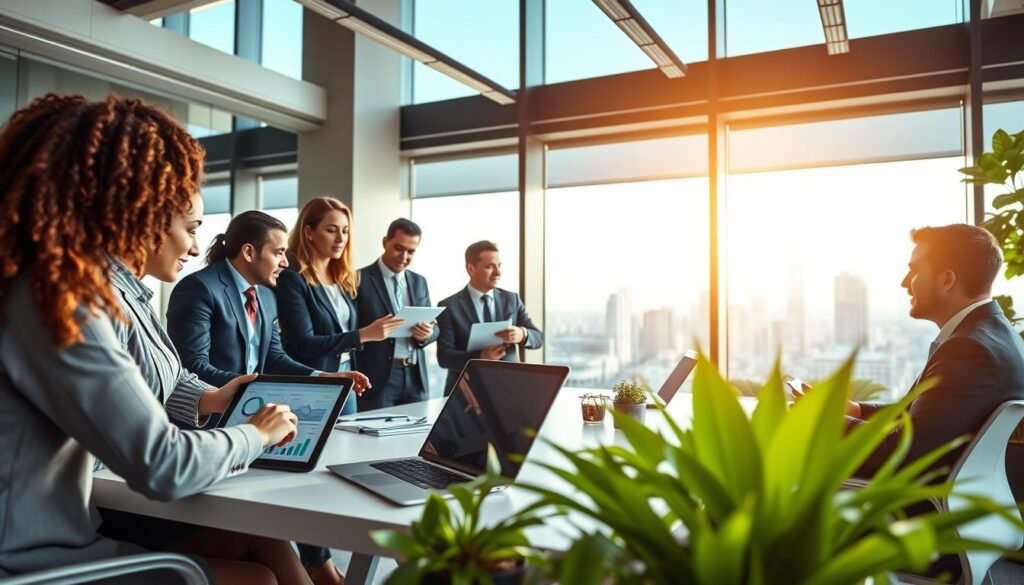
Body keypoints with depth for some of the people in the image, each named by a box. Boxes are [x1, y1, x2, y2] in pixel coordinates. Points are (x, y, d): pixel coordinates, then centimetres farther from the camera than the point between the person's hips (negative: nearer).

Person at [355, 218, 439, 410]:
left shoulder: (419, 282, 14)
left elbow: (433, 327, 14)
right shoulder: (361, 280, -3)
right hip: (377, 377, -5)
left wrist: (427, 333, -8)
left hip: (415, 377, 5)